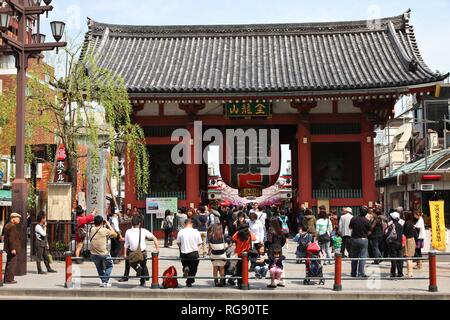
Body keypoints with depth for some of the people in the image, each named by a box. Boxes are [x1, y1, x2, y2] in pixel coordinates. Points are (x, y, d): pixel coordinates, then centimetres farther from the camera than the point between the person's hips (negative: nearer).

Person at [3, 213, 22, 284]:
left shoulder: (7, 225, 15)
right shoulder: (12, 226, -17)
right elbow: (11, 238, -23)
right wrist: (13, 248, -24)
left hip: (9, 248, 11)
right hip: (12, 248, -11)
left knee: (9, 263, 16)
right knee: (12, 263, -6)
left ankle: (7, 279, 23)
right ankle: (9, 279, -5)